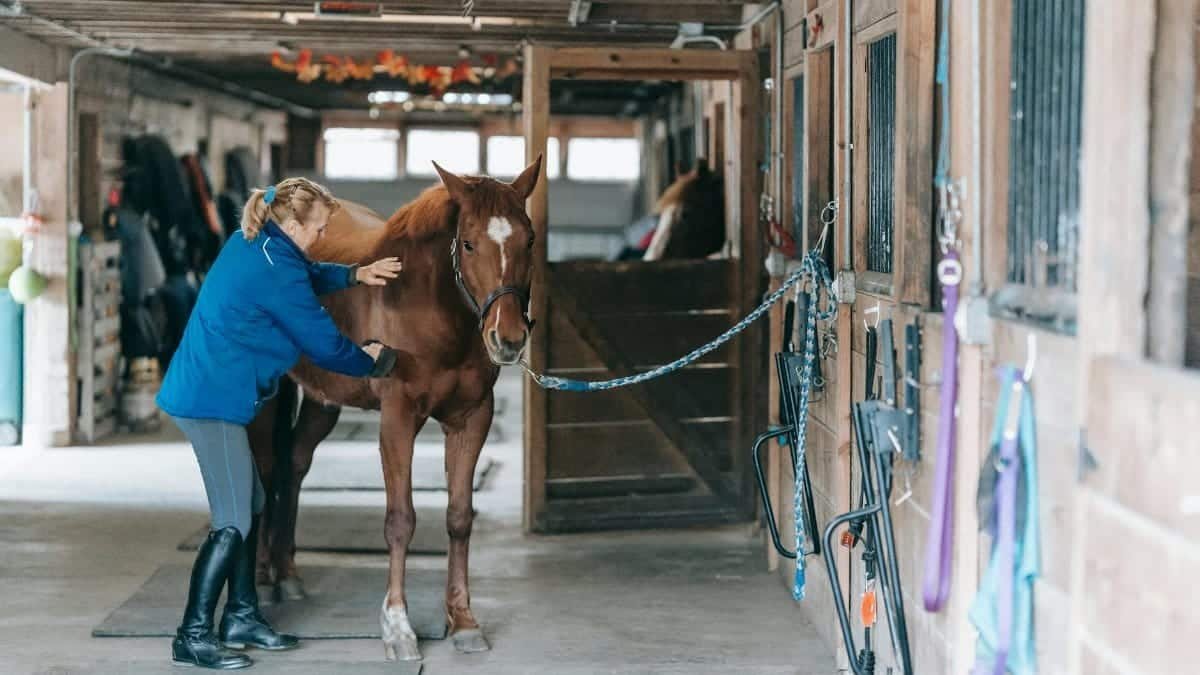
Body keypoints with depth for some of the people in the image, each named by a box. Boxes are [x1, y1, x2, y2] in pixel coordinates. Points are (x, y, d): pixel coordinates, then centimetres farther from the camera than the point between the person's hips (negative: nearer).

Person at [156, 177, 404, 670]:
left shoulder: (252, 244, 9)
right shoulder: (277, 269, -18)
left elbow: (308, 276, 29)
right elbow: (324, 344, -12)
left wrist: (354, 275, 14)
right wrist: (370, 361, 6)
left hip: (199, 389, 10)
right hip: (214, 401, -10)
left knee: (251, 504, 17)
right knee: (233, 522, -7)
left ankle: (241, 615, 27)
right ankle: (193, 637, -2)